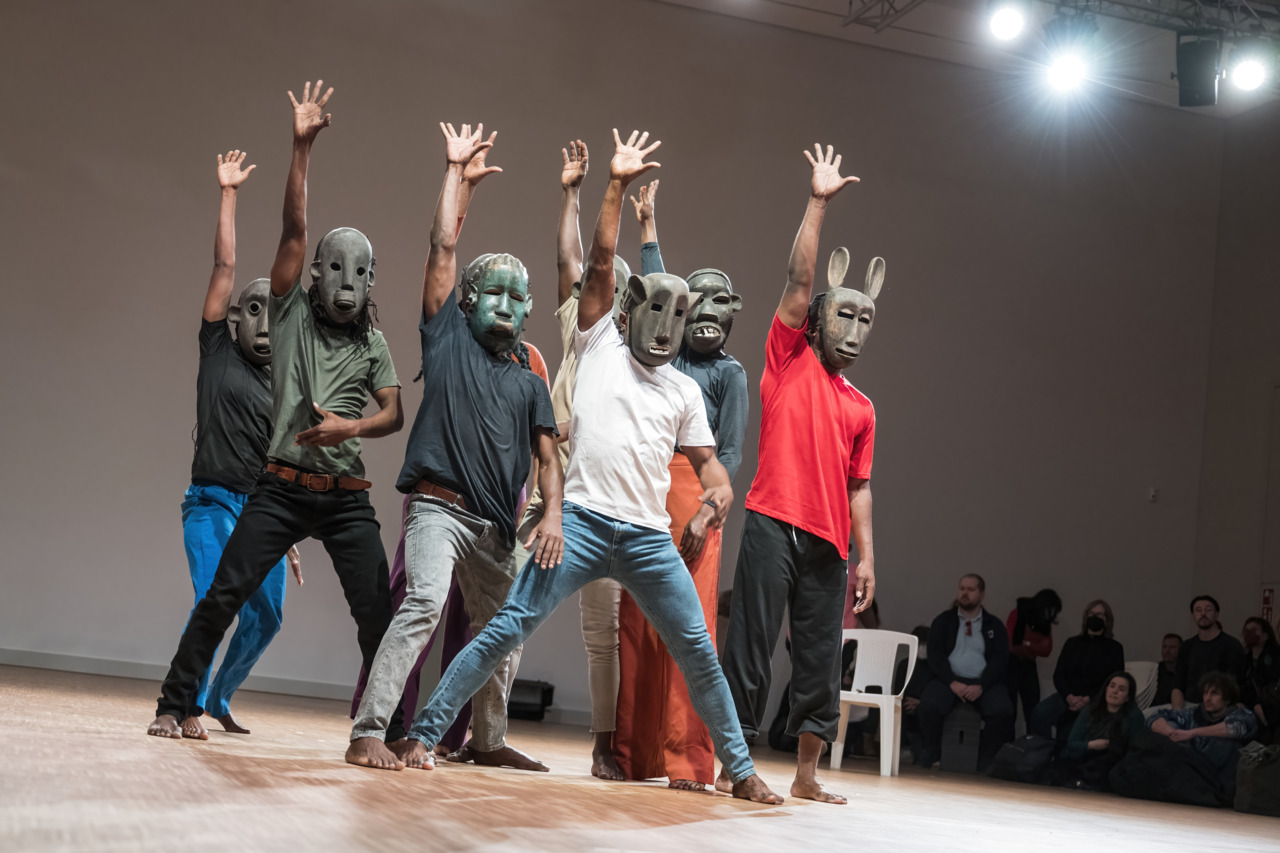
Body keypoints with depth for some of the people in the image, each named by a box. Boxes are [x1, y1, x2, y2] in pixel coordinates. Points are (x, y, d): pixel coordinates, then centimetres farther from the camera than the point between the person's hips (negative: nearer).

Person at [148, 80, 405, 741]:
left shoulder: (373, 345, 11)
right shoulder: (291, 314, 6)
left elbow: (395, 414, 4)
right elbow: (294, 229, -3)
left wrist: (352, 426, -18)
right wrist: (302, 147, -11)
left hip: (346, 497, 2)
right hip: (281, 487, -1)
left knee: (376, 612, -4)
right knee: (223, 594, -6)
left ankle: (391, 728, 6)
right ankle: (173, 705, 7)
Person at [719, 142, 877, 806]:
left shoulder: (861, 409, 17)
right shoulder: (790, 359, 7)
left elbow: (858, 487, 17)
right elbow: (798, 280, -2)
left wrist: (866, 556, 9)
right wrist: (818, 203, -5)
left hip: (829, 544, 5)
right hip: (774, 523, -5)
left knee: (821, 658, 5)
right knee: (751, 645, -4)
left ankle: (807, 774, 12)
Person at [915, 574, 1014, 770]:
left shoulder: (994, 626, 13)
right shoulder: (943, 621, 13)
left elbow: (999, 660, 2)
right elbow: (935, 655, 2)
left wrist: (981, 686, -16)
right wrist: (952, 682, -15)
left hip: (983, 683, 0)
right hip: (949, 679, 0)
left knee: (1003, 710, -31)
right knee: (928, 706, -32)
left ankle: (986, 758, -11)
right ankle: (930, 754, -7)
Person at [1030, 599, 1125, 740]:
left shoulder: (1114, 648, 12)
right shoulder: (1072, 643, 20)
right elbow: (1058, 675, 12)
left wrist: (1088, 700, -14)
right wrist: (1069, 697, -10)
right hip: (1068, 696, 3)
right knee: (1039, 714, -29)